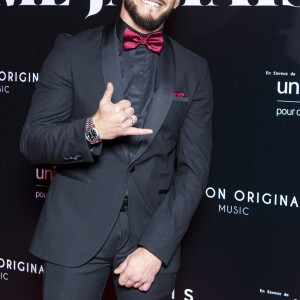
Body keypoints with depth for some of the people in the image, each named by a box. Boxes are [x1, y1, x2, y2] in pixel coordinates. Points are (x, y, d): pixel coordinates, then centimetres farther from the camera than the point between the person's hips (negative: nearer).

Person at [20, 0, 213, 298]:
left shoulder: (194, 70, 5)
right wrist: (93, 130, -21)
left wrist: (155, 248, -9)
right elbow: (31, 141, -2)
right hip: (76, 233, -1)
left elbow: (193, 170, 0)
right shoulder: (72, 50, 1)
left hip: (153, 237, 1)